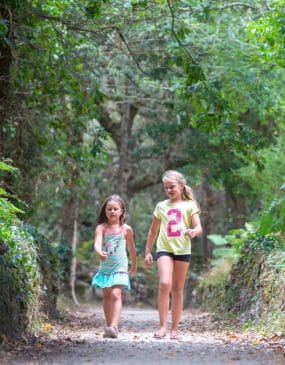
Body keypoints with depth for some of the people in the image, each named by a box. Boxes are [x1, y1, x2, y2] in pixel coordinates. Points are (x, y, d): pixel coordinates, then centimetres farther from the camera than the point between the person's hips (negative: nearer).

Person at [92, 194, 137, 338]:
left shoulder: (126, 229, -1)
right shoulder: (101, 228, -3)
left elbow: (131, 248, 13)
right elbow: (97, 243, -21)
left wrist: (134, 265, 24)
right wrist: (99, 252, -44)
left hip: (120, 267, -2)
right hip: (105, 266, 2)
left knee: (116, 294, -17)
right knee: (107, 296, 11)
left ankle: (114, 327, -27)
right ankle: (109, 326, 23)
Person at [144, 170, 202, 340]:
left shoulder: (189, 205, 6)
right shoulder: (161, 206, 12)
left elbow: (199, 228, -3)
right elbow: (153, 231, 19)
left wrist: (194, 232, -26)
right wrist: (148, 252, 16)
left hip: (183, 250, 0)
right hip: (164, 249, 0)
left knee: (178, 289, 5)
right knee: (165, 283, -19)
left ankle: (174, 328, 12)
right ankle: (163, 326, -18)